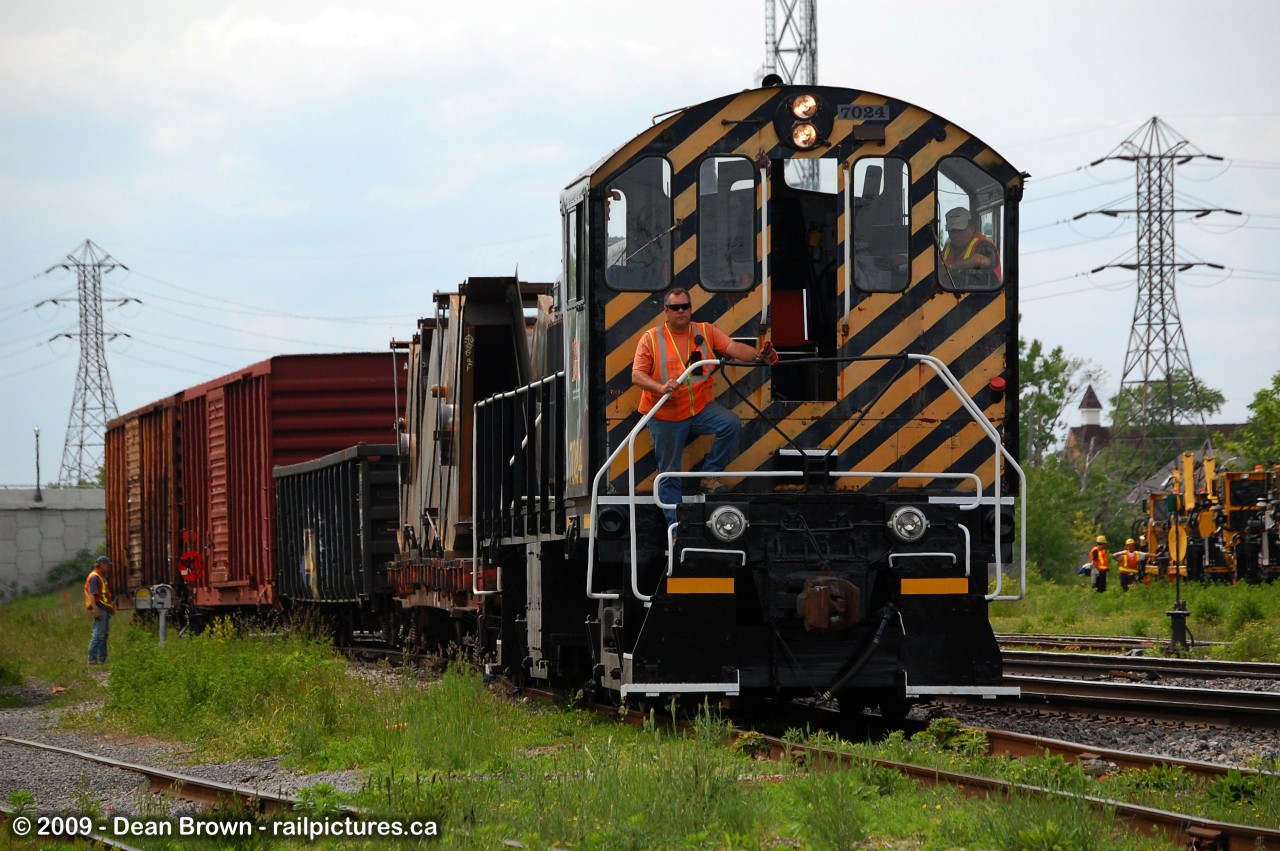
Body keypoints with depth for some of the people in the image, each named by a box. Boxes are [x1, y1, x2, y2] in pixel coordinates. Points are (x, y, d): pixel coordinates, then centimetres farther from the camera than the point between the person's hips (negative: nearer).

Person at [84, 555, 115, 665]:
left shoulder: (101, 577, 21)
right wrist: (96, 609, -27)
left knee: (104, 635, 12)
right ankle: (92, 659, -13)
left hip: (105, 609, 11)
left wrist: (111, 607, 26)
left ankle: (102, 659, 15)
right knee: (98, 635, -12)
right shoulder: (94, 577, -11)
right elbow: (92, 595, -20)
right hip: (100, 609, -11)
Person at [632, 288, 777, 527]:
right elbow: (637, 375, -9)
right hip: (666, 416, -2)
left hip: (701, 408, 2)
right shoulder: (651, 338, -2)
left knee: (731, 423, -25)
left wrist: (758, 355, -28)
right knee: (669, 474, 2)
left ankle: (710, 475, -9)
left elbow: (734, 348, -8)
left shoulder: (705, 331, 4)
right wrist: (660, 387, -28)